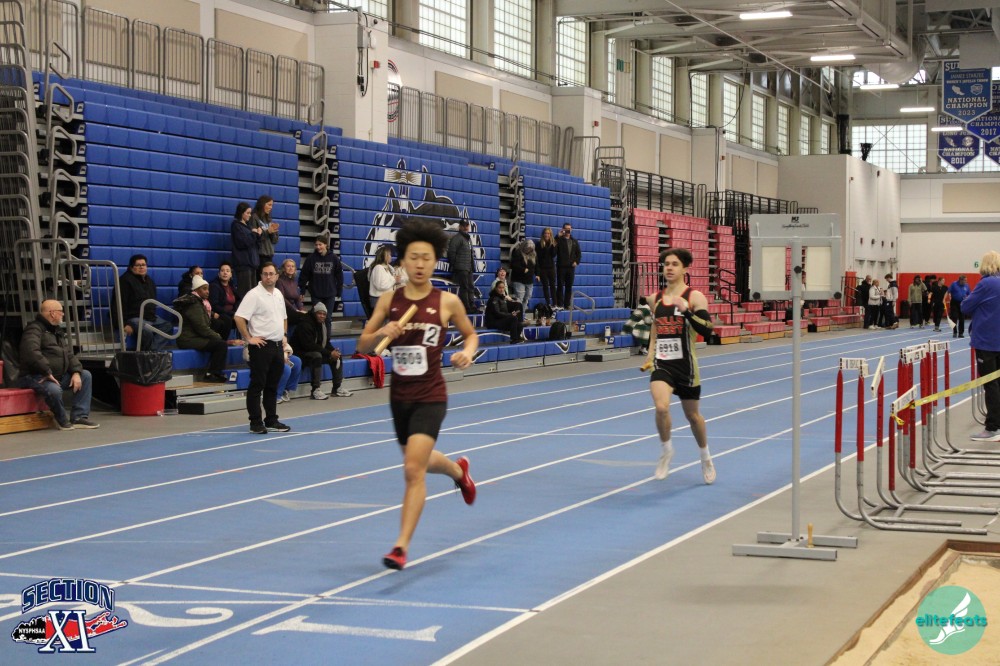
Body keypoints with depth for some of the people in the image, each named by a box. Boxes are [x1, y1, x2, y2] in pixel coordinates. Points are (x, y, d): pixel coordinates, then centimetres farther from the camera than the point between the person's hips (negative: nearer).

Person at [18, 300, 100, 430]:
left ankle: (79, 417, -1)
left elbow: (70, 355, 16)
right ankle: (62, 419, -7)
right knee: (54, 389, -38)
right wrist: (47, 372, -28)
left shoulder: (59, 331, 17)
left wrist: (76, 372, -2)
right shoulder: (34, 329, -13)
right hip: (34, 377, -10)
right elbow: (31, 352, -30)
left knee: (85, 375, 6)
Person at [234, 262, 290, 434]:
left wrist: (284, 335, 17)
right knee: (257, 386, -3)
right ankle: (256, 423, 0)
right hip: (261, 346, -8)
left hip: (277, 345, 8)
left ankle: (272, 421, 19)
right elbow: (239, 318, -18)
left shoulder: (278, 294, 14)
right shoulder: (254, 295, -11)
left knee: (272, 386, 13)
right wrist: (249, 339, -17)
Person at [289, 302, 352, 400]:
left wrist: (333, 351, -10)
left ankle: (337, 388, 5)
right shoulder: (305, 324, -20)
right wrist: (329, 353, -26)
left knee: (337, 356, 0)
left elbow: (326, 342, 14)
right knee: (317, 356, -37)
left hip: (317, 351, 9)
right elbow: (309, 345, -27)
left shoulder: (322, 324, 8)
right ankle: (315, 390, -36)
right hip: (300, 354, -9)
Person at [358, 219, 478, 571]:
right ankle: (458, 470, 58)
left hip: (430, 396, -4)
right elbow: (362, 346, 3)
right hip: (399, 395, 4)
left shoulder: (447, 302, -7)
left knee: (413, 469, -17)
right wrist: (380, 333, -17)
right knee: (419, 461, 23)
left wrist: (468, 352, -11)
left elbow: (471, 334, 10)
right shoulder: (388, 300, -1)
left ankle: (402, 545, -10)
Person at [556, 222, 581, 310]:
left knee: (569, 287, 6)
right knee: (560, 286, -2)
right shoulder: (559, 240, -2)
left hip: (571, 267, 4)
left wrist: (576, 261, 2)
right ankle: (559, 304, 0)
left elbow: (578, 253, 19)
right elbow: (554, 252, -13)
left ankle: (567, 304, 11)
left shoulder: (574, 241, 14)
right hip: (561, 267, -4)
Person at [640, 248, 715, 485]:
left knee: (692, 414, 13)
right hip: (661, 364, 2)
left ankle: (706, 458, 38)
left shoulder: (694, 297, -7)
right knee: (661, 407, -24)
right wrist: (650, 354, 15)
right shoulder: (655, 299, 6)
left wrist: (686, 311, -28)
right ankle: (666, 450, 1)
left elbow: (707, 330, -17)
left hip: (685, 365, -2)